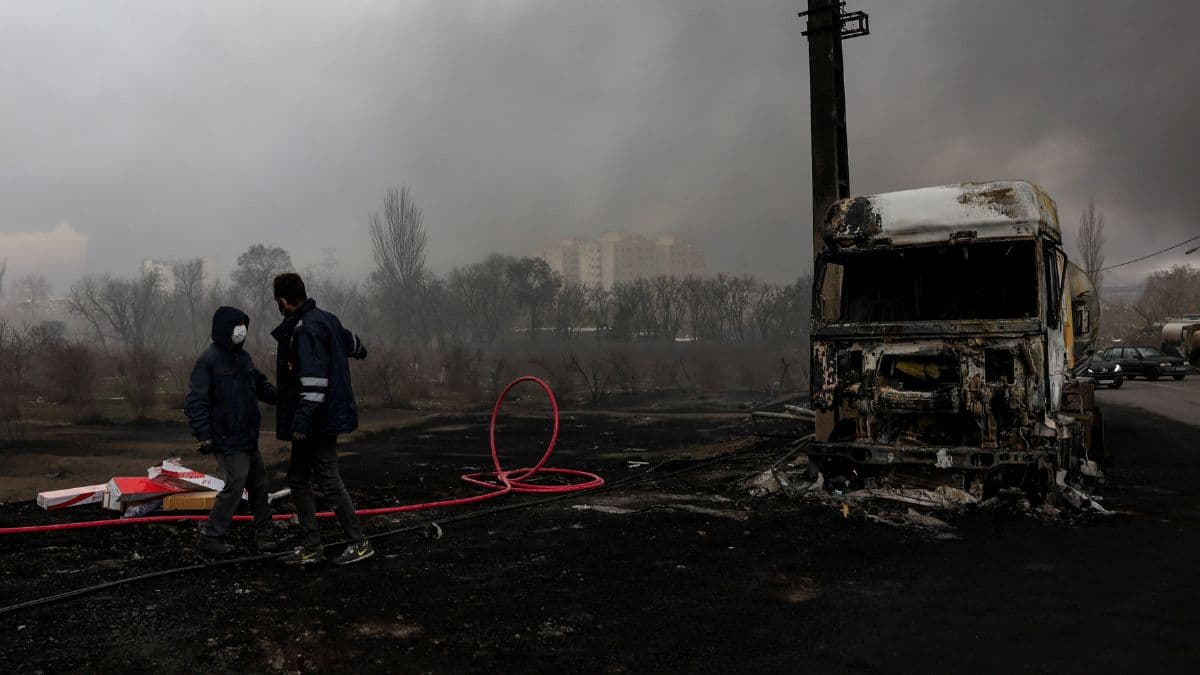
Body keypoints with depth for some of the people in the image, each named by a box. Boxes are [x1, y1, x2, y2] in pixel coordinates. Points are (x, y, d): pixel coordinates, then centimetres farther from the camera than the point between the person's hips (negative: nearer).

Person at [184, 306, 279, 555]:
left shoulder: (242, 356, 11)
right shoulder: (208, 360, -13)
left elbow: (261, 385, 20)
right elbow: (195, 401, -16)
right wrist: (203, 435, -22)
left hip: (248, 438, 8)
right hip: (228, 439, -8)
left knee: (258, 483, 12)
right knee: (235, 485, -11)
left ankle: (263, 533, 23)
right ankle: (211, 537, 3)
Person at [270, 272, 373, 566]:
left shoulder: (307, 329, -18)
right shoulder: (324, 319, 12)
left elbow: (315, 379, -27)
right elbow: (350, 340, 32)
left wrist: (303, 420, -29)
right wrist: (360, 350, 54)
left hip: (319, 420, -10)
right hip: (317, 421, 10)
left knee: (328, 481, -4)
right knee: (298, 479, 13)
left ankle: (359, 543, 5)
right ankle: (310, 547, 19)